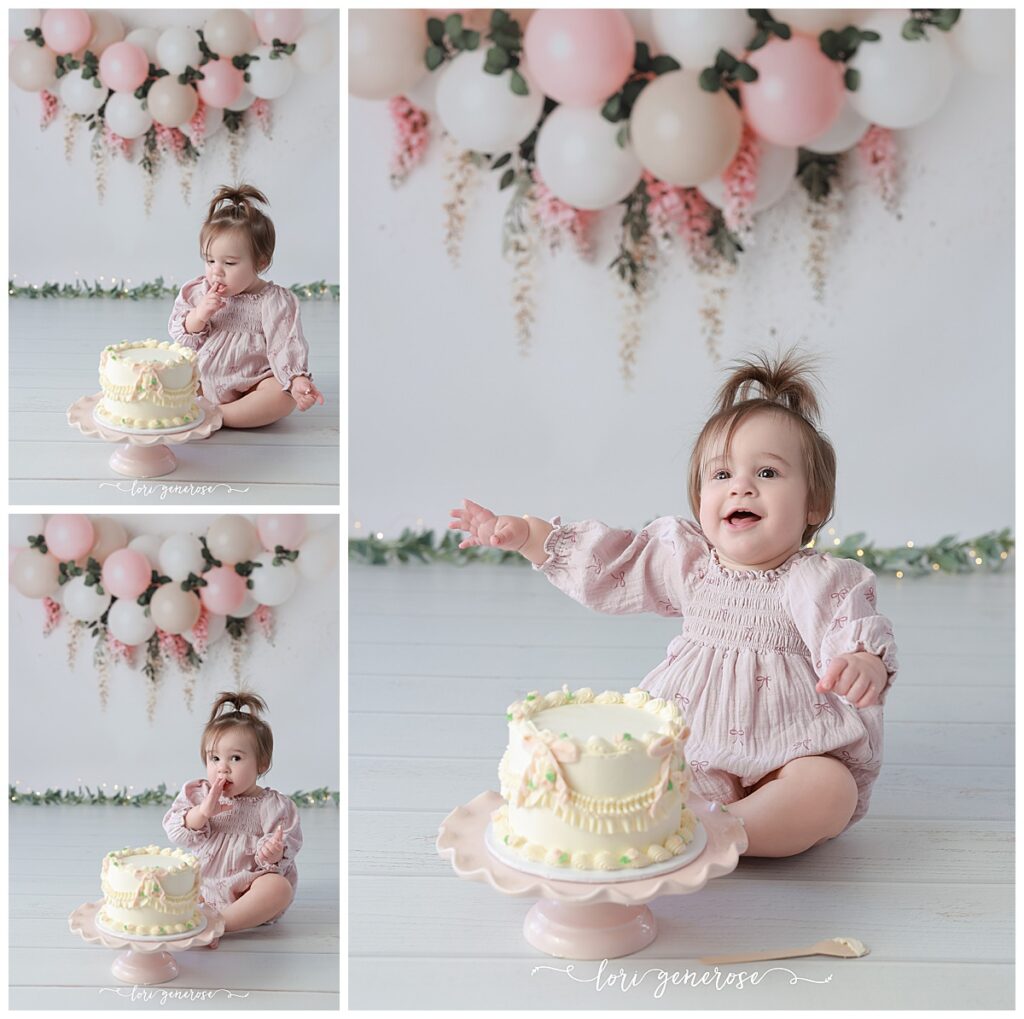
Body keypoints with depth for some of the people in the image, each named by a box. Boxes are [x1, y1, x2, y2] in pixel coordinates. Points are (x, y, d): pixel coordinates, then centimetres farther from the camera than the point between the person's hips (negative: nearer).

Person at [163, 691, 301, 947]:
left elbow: (288, 844, -7)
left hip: (247, 891, -3)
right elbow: (175, 831, -4)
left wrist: (273, 853, -31)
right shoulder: (196, 794, 5)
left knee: (279, 887, -32)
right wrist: (203, 812, -21)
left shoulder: (272, 805, -3)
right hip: (203, 884, 3)